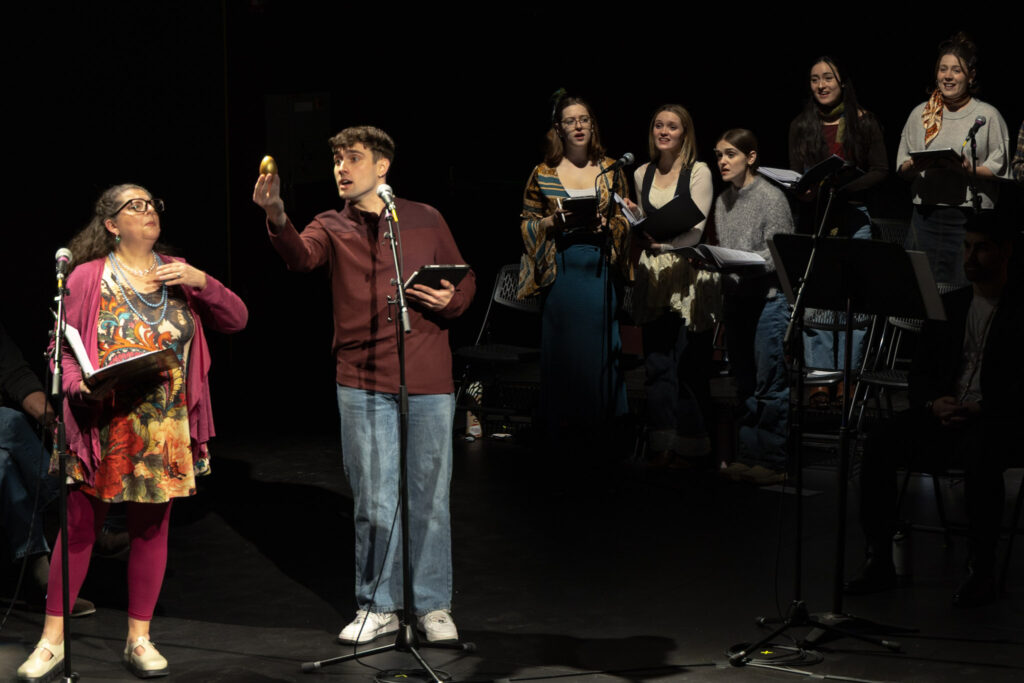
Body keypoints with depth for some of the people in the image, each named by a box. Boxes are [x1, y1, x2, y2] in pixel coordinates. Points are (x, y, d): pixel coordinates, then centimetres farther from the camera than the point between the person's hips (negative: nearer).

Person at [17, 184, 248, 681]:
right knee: (79, 529, 0)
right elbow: (63, 347, 0)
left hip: (165, 431, 3)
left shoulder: (177, 276, 10)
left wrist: (201, 282, -8)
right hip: (103, 428, -3)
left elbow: (236, 320, 7)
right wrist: (79, 385, -19)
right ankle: (52, 638, 9)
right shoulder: (88, 277, 1)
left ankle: (139, 639, 18)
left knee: (151, 529, 8)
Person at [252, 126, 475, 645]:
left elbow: (464, 281, 13)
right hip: (363, 383, 0)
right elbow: (301, 256, -16)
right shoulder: (333, 227, 6)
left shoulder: (425, 220, 8)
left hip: (428, 383, 0)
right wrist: (277, 219, -36)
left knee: (430, 499, 5)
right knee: (373, 502, 4)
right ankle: (378, 607, 18)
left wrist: (450, 302, -10)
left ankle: (432, 606, 17)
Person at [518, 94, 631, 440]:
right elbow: (527, 223, 9)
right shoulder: (543, 174, 4)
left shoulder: (610, 170, 8)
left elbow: (626, 218, 12)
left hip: (601, 267, 1)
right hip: (561, 267, -1)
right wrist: (552, 222, -10)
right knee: (562, 347, -2)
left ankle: (600, 427, 8)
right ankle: (561, 429, 6)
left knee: (601, 345, 0)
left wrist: (608, 224, -8)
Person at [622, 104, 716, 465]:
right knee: (658, 360, -1)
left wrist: (664, 243, -17)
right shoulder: (642, 174, 14)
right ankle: (664, 444, -1)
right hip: (653, 274, 4)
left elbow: (696, 228, -7)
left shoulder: (698, 172, 0)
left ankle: (669, 445, -2)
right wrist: (633, 218, 3)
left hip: (687, 275, -4)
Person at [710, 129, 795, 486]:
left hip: (769, 299, -7)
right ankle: (749, 456, 17)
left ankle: (775, 460, -1)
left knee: (770, 384, -6)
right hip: (735, 299, 7)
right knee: (745, 386, 11)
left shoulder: (771, 197, -8)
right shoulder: (723, 201, 14)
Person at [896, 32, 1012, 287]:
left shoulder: (988, 115, 3)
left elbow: (1000, 168, -2)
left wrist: (968, 171, -19)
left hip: (970, 217, -3)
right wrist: (914, 166, -8)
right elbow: (902, 166, 14)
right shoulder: (920, 114, 14)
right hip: (926, 214, 3)